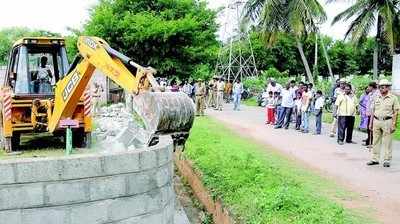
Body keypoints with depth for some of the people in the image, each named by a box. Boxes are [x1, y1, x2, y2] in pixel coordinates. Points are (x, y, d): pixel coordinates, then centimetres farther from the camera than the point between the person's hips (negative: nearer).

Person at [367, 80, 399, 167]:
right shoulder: (376, 98, 11)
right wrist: (371, 123, 12)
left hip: (387, 122, -4)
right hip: (376, 121, 5)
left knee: (387, 143, 0)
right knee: (376, 141, 8)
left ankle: (387, 160, 9)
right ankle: (375, 159, 15)